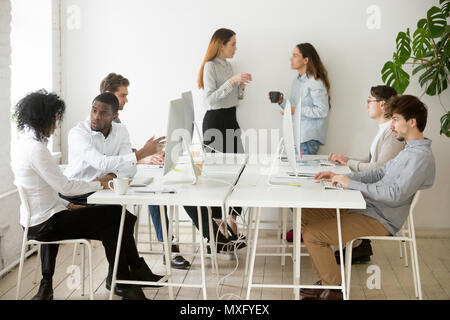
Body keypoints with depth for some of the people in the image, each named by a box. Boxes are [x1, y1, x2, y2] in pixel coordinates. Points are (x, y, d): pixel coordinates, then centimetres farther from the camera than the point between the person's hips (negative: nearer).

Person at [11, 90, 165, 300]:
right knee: (111, 221, -1)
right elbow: (63, 186, -21)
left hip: (37, 221, 10)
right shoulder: (35, 148, -22)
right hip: (45, 224, -10)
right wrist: (97, 184, -8)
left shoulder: (20, 145, 9)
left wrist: (67, 205, 11)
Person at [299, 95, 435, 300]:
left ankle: (333, 290, 0)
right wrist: (340, 177, 6)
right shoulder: (410, 149, 13)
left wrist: (351, 184, -21)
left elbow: (395, 195, -28)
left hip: (381, 221, -11)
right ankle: (327, 280, 12)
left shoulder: (421, 158, -20)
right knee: (306, 214, 8)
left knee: (312, 234, -18)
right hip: (366, 207, 11)